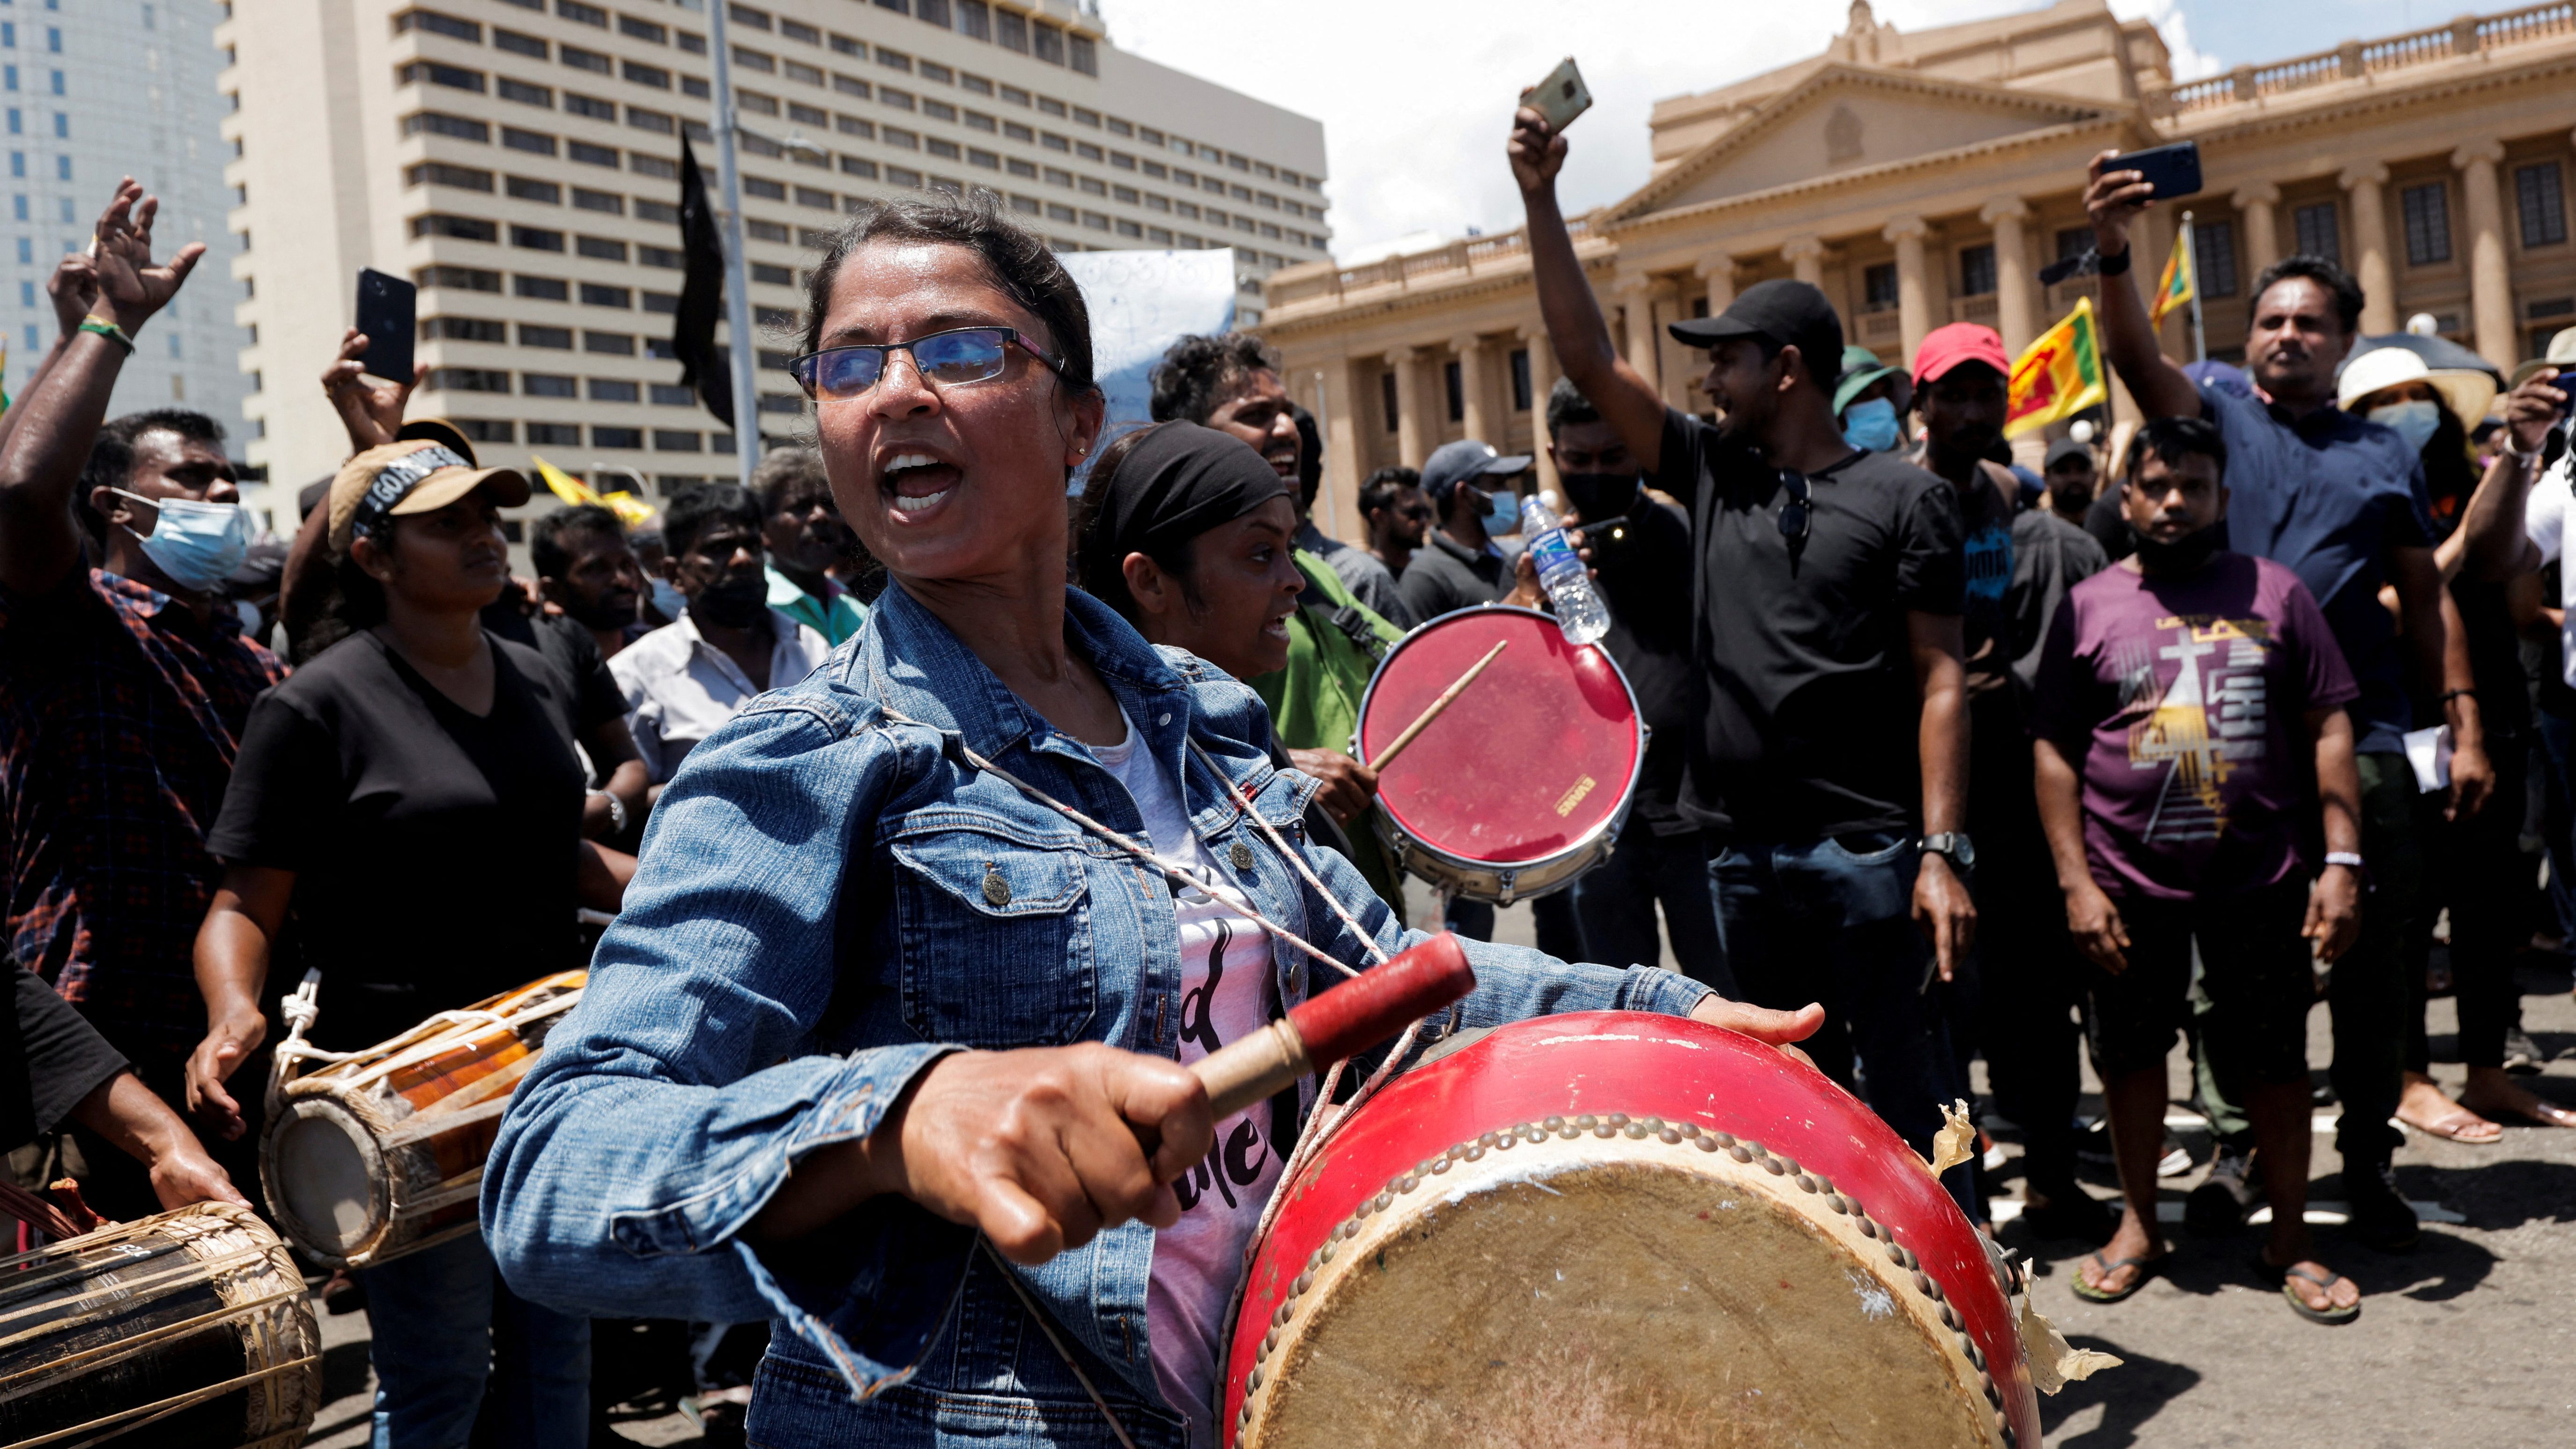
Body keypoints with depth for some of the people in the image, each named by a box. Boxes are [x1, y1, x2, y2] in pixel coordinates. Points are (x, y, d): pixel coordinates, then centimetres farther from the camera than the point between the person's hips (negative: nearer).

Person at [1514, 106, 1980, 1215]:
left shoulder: (1903, 497, -1)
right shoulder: (1711, 472, 11)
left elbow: (1939, 679, -5)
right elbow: (1589, 361, 7)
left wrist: (1941, 852, -13)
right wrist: (1540, 199, 1)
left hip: (1869, 848, -4)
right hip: (1743, 851, 5)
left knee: (1907, 1100, 1)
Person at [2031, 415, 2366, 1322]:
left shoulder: (2274, 593, 6)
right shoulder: (2090, 606, 3)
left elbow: (2328, 727, 5)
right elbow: (2054, 748, 2)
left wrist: (2341, 861, -3)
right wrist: (2075, 882, -5)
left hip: (2260, 877, 0)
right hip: (2128, 884, 0)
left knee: (2276, 1059, 8)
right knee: (2131, 1054, 11)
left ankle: (2291, 1241, 25)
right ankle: (2140, 1224, 29)